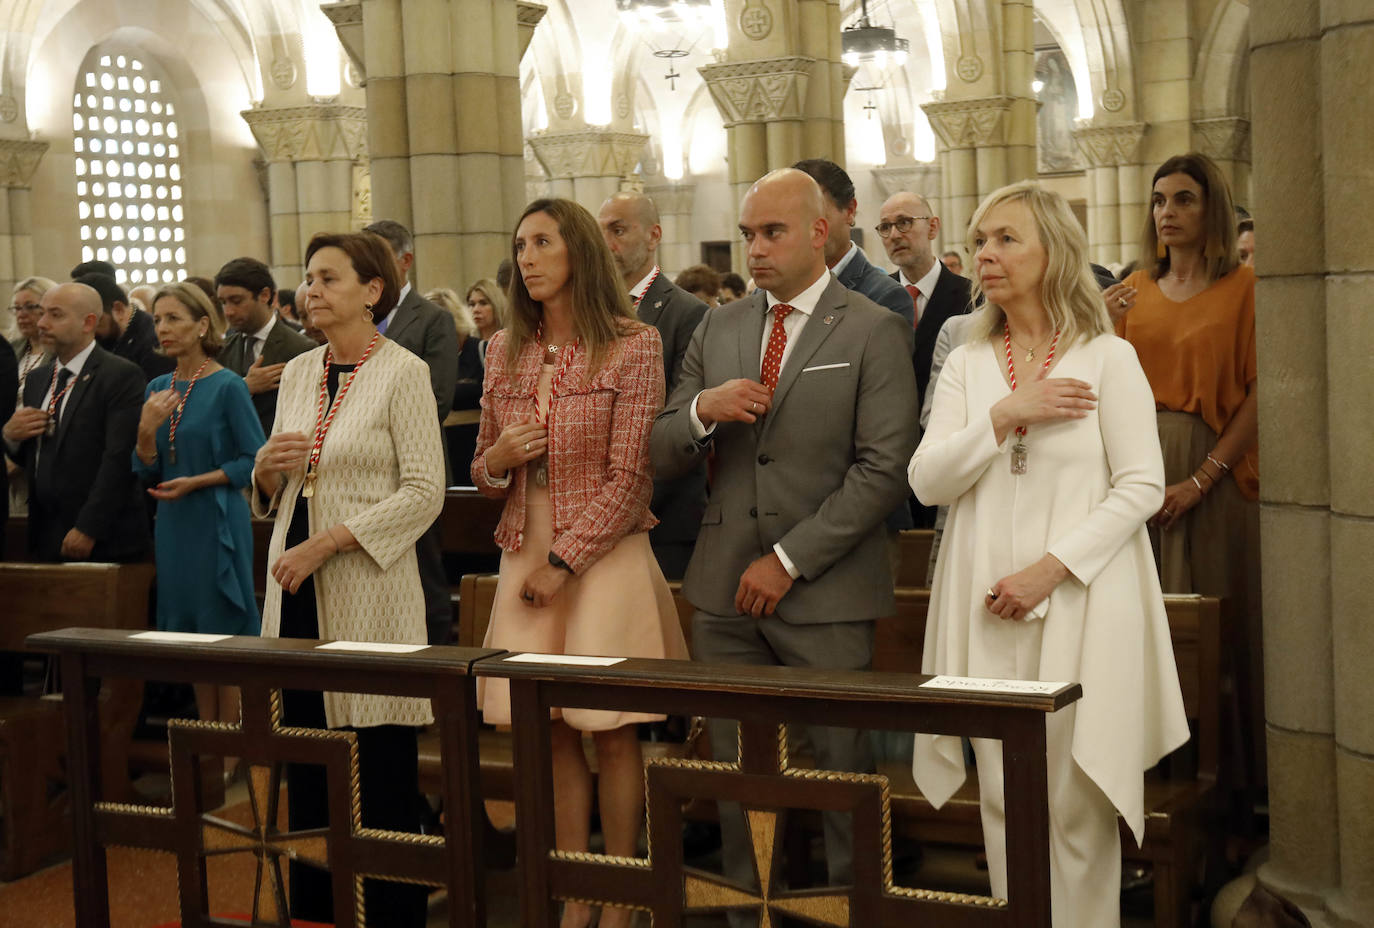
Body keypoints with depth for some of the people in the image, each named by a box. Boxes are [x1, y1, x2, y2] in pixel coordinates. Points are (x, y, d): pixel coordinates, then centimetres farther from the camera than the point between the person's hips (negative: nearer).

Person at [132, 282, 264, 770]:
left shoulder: (227, 386, -10)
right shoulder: (158, 388, 8)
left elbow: (255, 459, -12)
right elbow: (146, 472, 8)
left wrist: (196, 482, -17)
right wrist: (146, 429, -10)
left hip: (217, 522, -6)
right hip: (173, 524, 6)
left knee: (225, 635, 0)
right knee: (194, 638, 12)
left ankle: (231, 754, 9)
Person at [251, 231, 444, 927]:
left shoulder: (403, 371, -5)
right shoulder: (298, 373, 14)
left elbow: (424, 492, -12)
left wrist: (325, 543, -16)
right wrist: (267, 468, -3)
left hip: (367, 586, -6)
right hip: (297, 587, 6)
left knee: (381, 768, -3)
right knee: (306, 767, 8)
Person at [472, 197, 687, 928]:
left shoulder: (632, 347, -6)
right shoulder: (505, 351, 9)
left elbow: (628, 478, -9)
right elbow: (483, 473, 17)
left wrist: (563, 562, -12)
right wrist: (495, 459, -7)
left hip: (602, 558, -4)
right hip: (525, 559, 5)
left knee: (611, 732, 1)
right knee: (552, 734, 6)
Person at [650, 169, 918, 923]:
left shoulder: (874, 332, -2)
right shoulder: (717, 329, 13)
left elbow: (883, 470, -10)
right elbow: (663, 458, 13)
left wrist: (790, 560, -13)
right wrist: (702, 409, -9)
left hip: (825, 592, -4)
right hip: (725, 589, 4)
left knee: (838, 770, 0)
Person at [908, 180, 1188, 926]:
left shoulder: (1108, 358, -1)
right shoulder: (967, 364, 11)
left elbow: (1142, 485, -6)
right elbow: (927, 481, 2)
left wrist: (1049, 569, -14)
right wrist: (1004, 415, -12)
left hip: (1077, 606, -3)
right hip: (990, 611, 3)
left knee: (1076, 801, 0)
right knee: (1004, 798, 5)